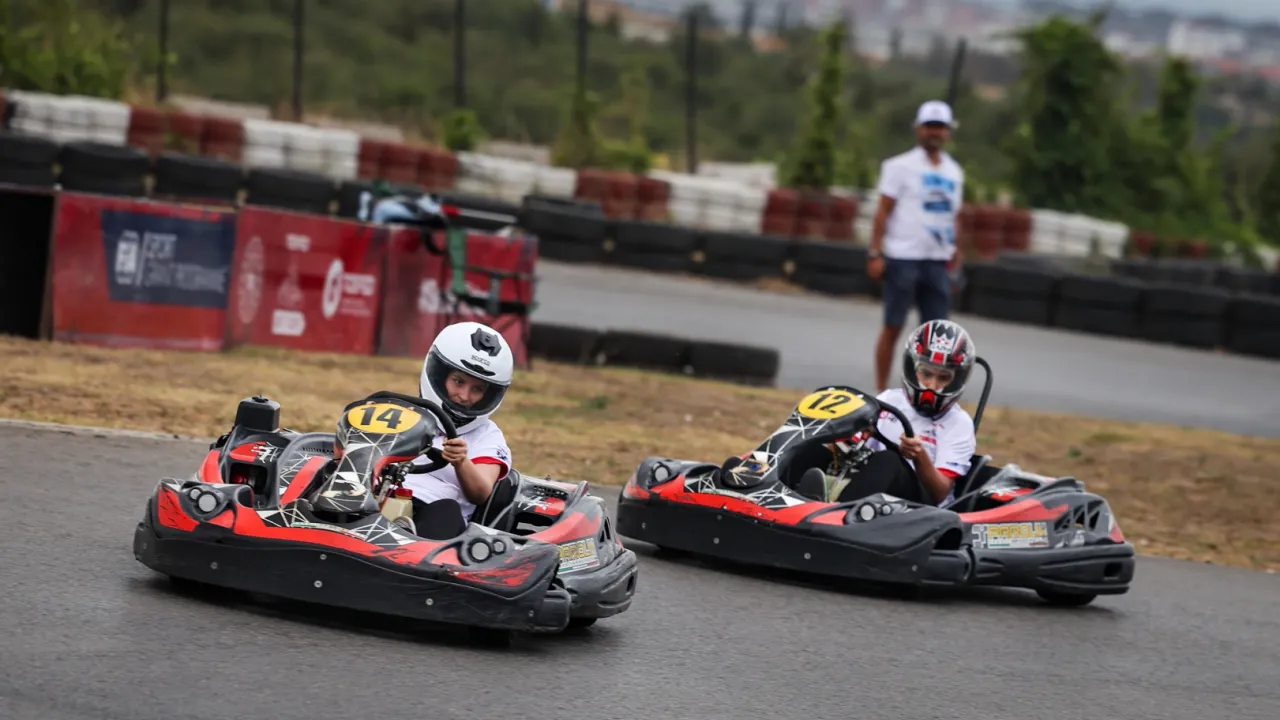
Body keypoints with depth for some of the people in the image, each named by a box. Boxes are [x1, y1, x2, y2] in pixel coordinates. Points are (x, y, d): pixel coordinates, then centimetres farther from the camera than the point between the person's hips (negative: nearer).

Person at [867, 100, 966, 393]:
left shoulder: (954, 171, 14)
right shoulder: (901, 166, -3)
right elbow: (883, 211, -6)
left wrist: (953, 256, 12)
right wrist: (875, 254, -12)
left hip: (937, 261, 5)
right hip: (903, 258, -5)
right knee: (893, 327, 0)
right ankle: (881, 391, 6)